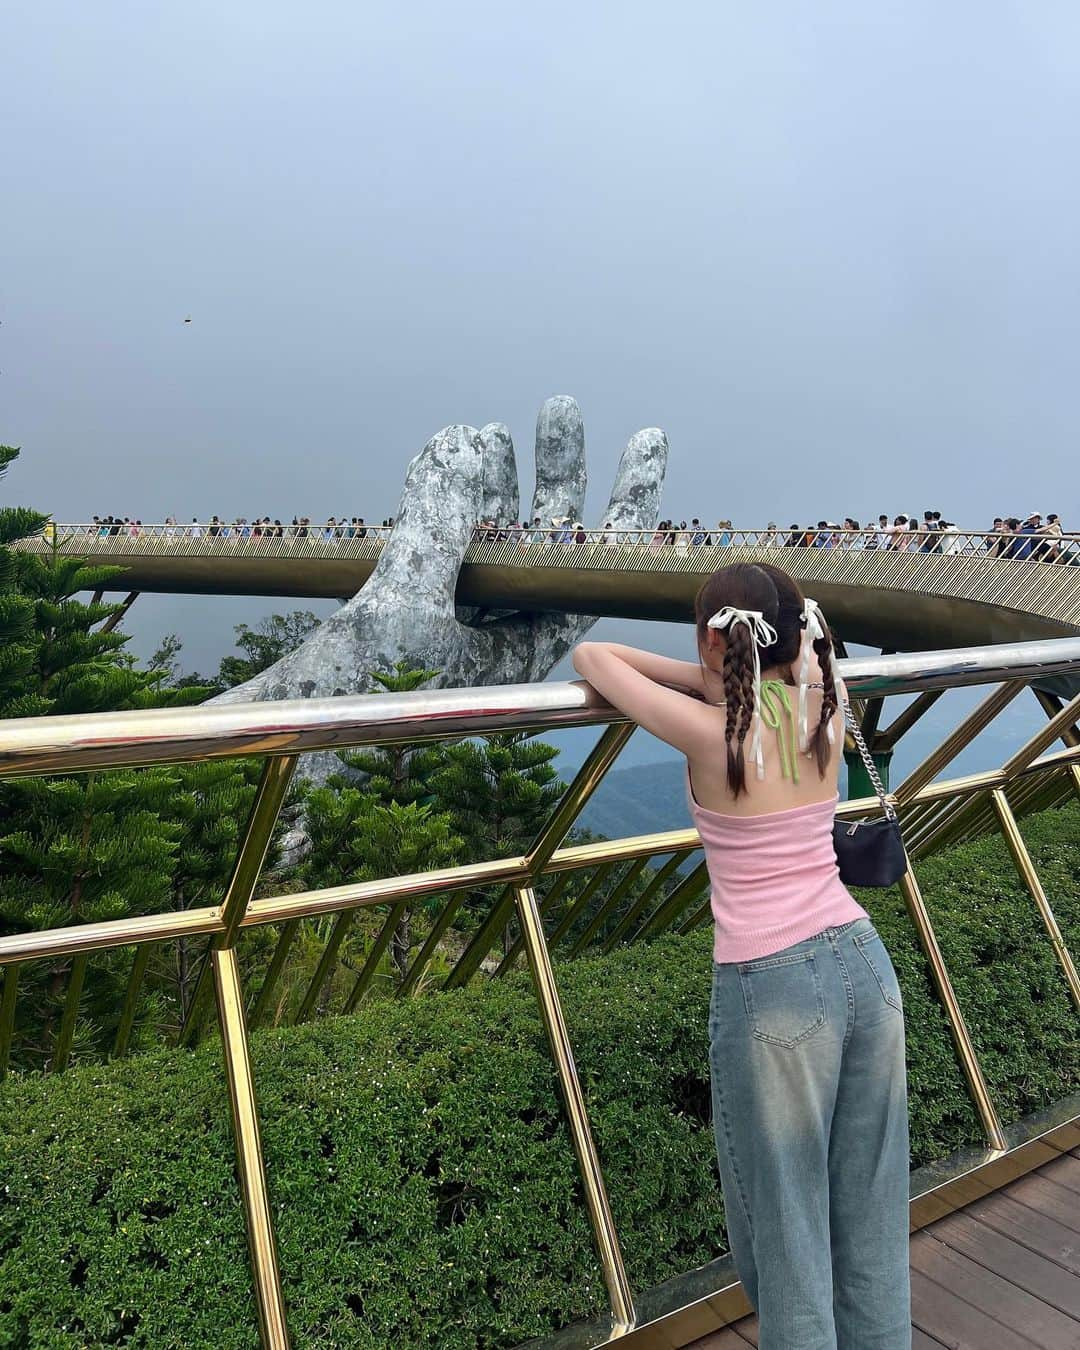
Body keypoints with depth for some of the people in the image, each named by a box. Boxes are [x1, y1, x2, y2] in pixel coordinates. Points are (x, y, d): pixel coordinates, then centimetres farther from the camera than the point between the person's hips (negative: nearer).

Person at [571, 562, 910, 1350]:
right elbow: (808, 652, 24)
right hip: (863, 963, 6)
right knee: (871, 1212, 21)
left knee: (786, 1225, 12)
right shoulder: (829, 706, 1)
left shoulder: (709, 734, -13)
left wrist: (700, 680, 10)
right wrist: (725, 680, 16)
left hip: (772, 990, -6)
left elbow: (589, 654, -3)